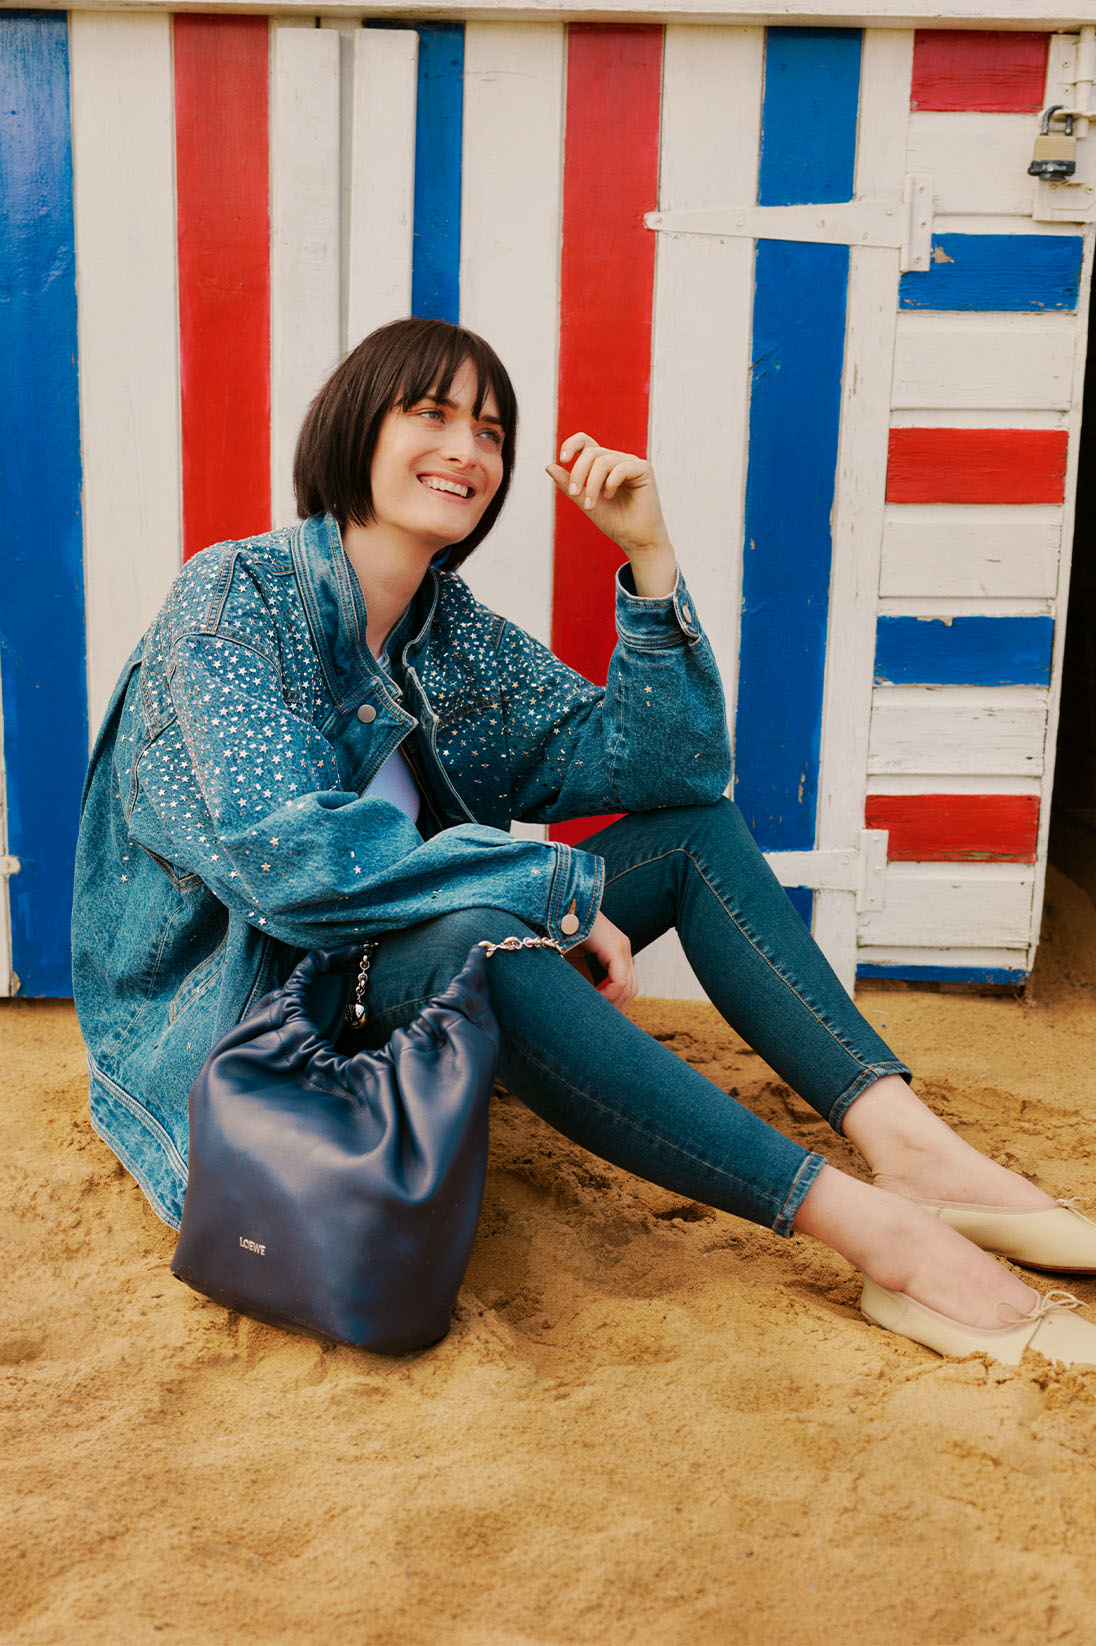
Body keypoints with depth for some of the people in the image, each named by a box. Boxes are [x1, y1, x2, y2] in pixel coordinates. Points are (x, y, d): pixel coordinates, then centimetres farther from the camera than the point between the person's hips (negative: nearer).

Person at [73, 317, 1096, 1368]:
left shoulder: (455, 634, 6)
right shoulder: (235, 596, -13)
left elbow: (672, 766, -1)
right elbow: (288, 855, -27)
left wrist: (648, 553, -12)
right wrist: (556, 887, -26)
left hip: (424, 989, 7)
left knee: (697, 828, -4)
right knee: (472, 930, -39)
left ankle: (907, 1142, -24)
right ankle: (877, 1234, -38)